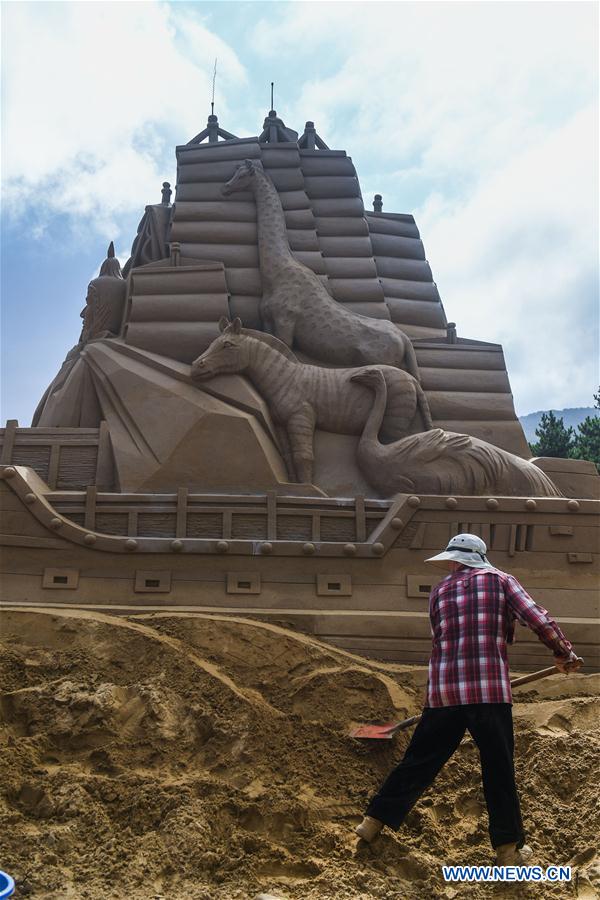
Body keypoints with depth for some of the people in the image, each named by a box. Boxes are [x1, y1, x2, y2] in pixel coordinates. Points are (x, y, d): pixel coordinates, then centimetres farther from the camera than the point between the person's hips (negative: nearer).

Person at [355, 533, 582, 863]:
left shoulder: (439, 592, 12)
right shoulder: (501, 581, 4)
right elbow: (540, 621, -5)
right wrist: (564, 654, 10)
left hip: (443, 691, 3)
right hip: (489, 691, -3)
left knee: (418, 761, 14)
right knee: (499, 772, 9)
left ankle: (374, 821, 21)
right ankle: (507, 849, 15)